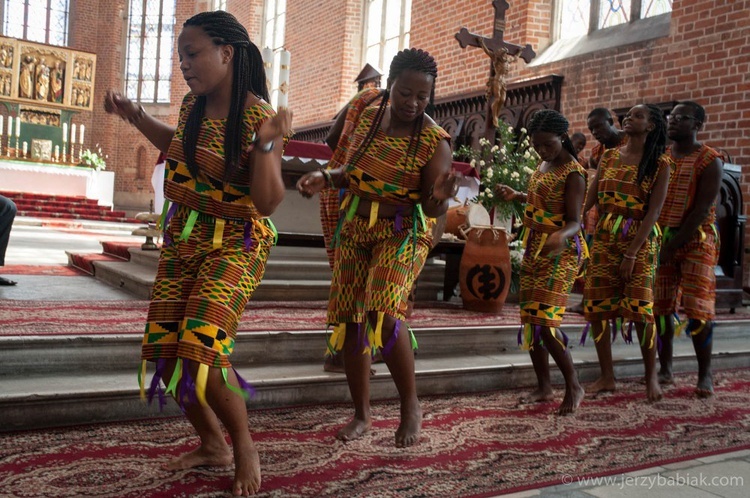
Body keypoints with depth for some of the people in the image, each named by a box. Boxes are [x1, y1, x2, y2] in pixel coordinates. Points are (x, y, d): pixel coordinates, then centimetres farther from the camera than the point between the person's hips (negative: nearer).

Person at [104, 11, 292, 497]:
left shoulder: (257, 117, -17)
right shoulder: (194, 105, 2)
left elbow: (267, 202, -21)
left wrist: (265, 145, -32)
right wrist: (135, 115, 16)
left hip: (236, 245, -7)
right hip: (184, 239, 7)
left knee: (201, 349, -21)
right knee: (168, 351, 4)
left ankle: (244, 445, 6)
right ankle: (212, 445, 25)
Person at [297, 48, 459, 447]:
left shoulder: (434, 141, -12)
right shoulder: (367, 117, 2)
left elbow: (433, 211, -13)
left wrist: (439, 198, -36)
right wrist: (325, 177, -4)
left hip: (402, 233, -5)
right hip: (354, 228, 5)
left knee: (384, 313, -25)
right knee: (350, 320, 3)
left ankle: (411, 406, -3)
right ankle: (362, 414, 19)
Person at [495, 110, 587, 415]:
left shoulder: (573, 173, -13)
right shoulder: (543, 165, 13)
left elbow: (574, 221, -20)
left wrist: (562, 235, -40)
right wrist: (517, 196, 17)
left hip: (558, 253, -9)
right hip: (533, 249, 9)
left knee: (544, 320, -14)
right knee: (530, 319, 8)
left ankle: (573, 387, 3)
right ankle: (544, 387, 19)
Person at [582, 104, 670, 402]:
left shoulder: (659, 164, -2)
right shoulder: (609, 157, 10)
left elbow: (653, 211, -9)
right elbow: (589, 200, 6)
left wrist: (632, 252, -15)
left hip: (640, 239, -4)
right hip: (604, 237, 4)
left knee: (640, 307, -6)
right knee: (596, 305, 1)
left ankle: (651, 377, 12)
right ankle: (607, 376, 13)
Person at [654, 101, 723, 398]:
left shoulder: (709, 161, -5)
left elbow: (702, 210, -12)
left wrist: (674, 245, -16)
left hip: (695, 240, -4)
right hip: (660, 238, 5)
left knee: (697, 309, -5)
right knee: (660, 306, 4)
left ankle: (705, 375, 7)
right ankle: (665, 370, 15)